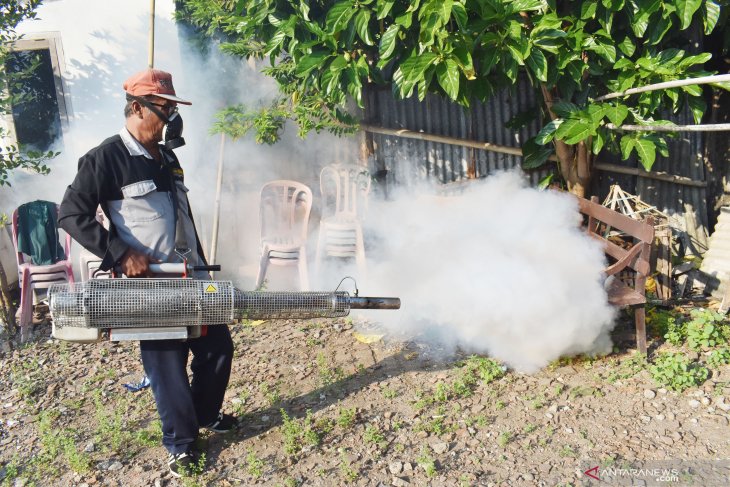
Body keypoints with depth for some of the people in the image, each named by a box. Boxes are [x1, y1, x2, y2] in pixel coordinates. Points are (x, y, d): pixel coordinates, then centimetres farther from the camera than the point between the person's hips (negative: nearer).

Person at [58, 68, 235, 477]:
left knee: (218, 346, 13)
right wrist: (121, 254, -19)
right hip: (150, 285, -7)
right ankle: (181, 441, 23)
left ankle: (206, 413, 36)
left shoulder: (167, 158, 13)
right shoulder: (106, 158, -10)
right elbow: (72, 214, -13)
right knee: (167, 362, 4)